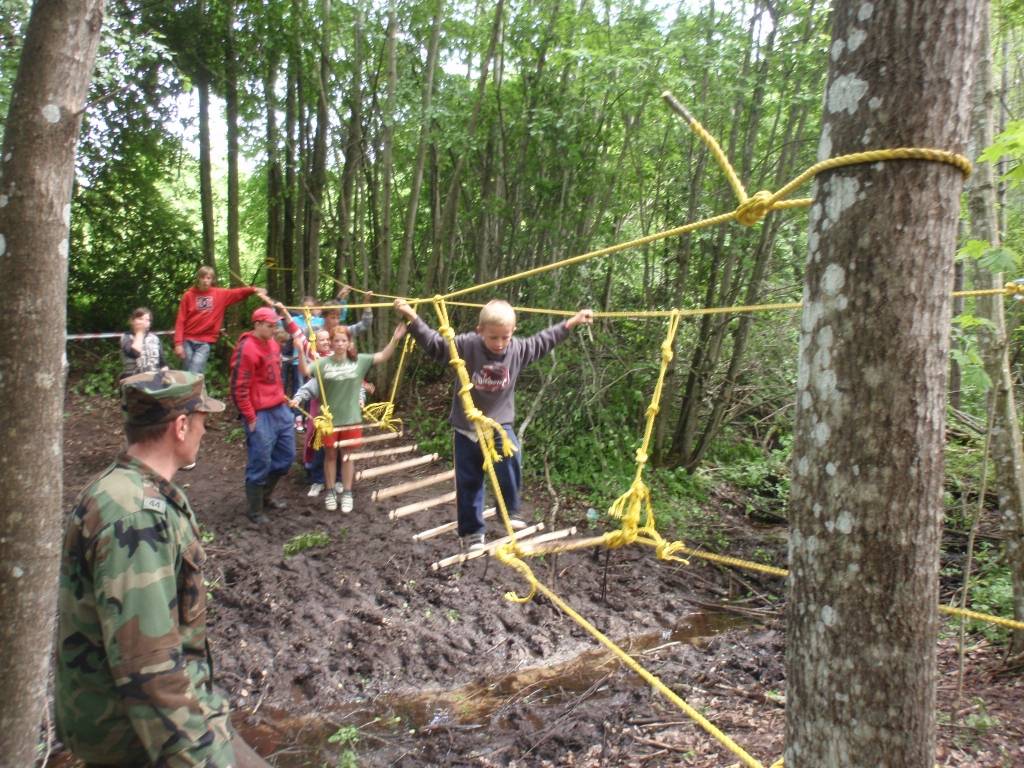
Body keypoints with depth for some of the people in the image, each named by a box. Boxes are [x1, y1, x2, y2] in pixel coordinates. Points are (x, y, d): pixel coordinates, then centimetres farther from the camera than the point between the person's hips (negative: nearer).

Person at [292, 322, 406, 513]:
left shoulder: (359, 361, -3)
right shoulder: (323, 363, -6)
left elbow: (383, 356, -6)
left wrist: (395, 339, -19)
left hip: (351, 418, 1)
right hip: (329, 418, -1)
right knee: (330, 455, 12)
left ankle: (347, 493, 23)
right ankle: (330, 492, 26)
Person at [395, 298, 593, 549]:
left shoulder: (518, 349, -6)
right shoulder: (466, 345, -16)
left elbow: (544, 340, 9)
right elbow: (433, 342, -15)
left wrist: (573, 321, 13)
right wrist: (412, 318, -27)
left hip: (499, 423, 1)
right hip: (467, 426, -1)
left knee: (510, 460, -25)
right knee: (469, 482, 7)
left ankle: (510, 512, -2)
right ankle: (472, 531, 25)